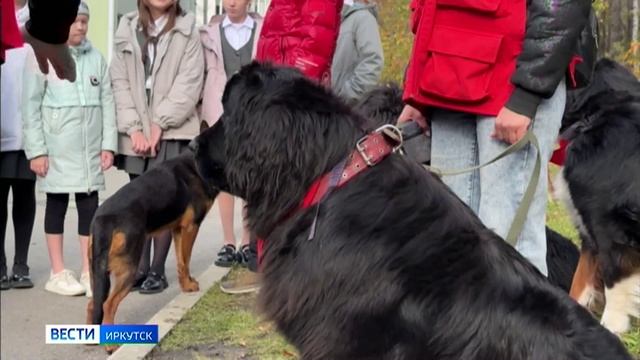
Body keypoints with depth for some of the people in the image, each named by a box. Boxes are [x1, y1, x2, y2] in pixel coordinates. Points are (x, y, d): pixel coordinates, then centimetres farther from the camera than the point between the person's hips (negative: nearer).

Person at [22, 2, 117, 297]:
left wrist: (108, 144, 2)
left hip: (90, 148, 3)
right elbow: (31, 106, -4)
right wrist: (36, 150, -9)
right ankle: (58, 273, 14)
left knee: (89, 205, 5)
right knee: (57, 204, 6)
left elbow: (107, 101, 7)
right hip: (57, 148, -3)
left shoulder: (96, 57, 5)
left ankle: (88, 271, 14)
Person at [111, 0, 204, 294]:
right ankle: (140, 268, 13)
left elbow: (189, 84, -5)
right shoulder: (127, 31, 11)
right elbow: (119, 81, 4)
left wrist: (160, 123, -11)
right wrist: (133, 127, -7)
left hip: (173, 132, -2)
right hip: (135, 134, 3)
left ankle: (157, 270, 7)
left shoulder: (187, 32, 3)